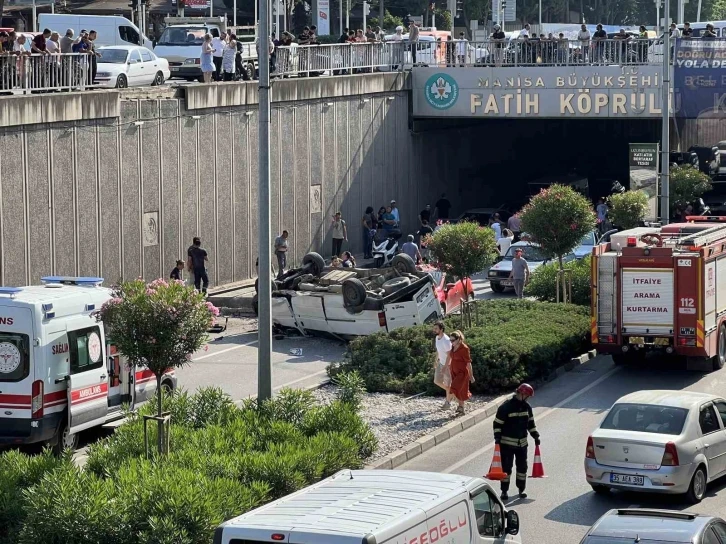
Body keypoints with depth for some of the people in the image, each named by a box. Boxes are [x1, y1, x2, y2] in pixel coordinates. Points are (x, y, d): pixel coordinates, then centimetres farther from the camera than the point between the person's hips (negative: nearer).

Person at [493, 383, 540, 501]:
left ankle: (521, 489, 23)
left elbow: (530, 422, 17)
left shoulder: (527, 407, 5)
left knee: (522, 467, 10)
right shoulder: (506, 407, -15)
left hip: (522, 443, 6)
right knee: (506, 467, -3)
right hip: (507, 443, -6)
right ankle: (504, 491, 5)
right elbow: (497, 423, -12)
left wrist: (535, 436, 13)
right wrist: (497, 438, -19)